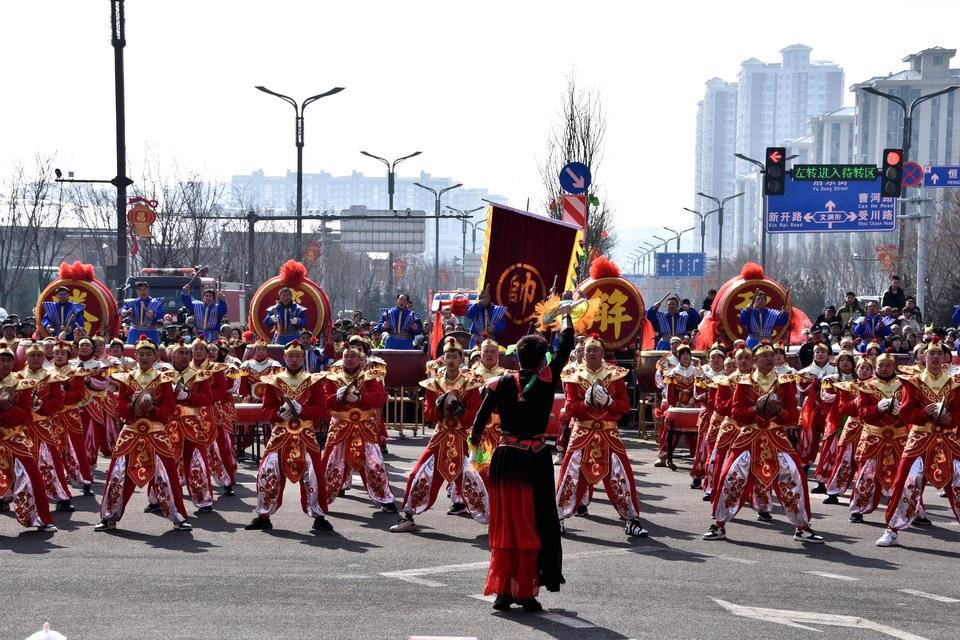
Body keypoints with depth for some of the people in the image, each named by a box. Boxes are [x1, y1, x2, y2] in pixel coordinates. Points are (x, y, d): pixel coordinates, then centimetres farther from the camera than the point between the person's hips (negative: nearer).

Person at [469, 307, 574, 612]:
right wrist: (566, 315, 22)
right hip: (536, 460, -2)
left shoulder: (500, 383, -1)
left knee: (505, 525, 8)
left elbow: (481, 417, 6)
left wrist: (476, 438, 27)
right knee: (534, 526, 5)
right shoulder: (547, 380, -5)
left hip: (505, 458, 2)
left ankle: (503, 590, 11)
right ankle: (527, 592, 5)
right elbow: (565, 346, 6)